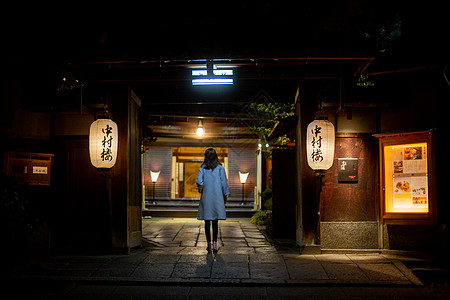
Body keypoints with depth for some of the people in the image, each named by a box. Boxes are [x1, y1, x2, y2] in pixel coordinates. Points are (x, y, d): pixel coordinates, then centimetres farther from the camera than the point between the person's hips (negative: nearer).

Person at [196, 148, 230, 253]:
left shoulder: (202, 168, -1)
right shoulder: (220, 168, -1)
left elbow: (199, 181, -12)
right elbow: (224, 183, 0)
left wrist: (200, 189, 8)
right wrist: (225, 197, 10)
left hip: (206, 197, 0)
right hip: (217, 197, 0)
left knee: (207, 222, 9)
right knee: (215, 222, 5)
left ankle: (209, 244, 12)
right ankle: (215, 243, -7)